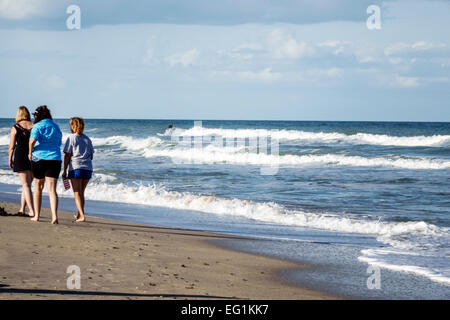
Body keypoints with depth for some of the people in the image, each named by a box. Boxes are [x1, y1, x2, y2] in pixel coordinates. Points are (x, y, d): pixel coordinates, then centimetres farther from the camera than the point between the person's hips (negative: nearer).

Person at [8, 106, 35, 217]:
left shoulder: (15, 128, -4)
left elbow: (11, 147, -4)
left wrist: (10, 160, 9)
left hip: (20, 157, -3)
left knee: (26, 185, -2)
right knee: (27, 183, 17)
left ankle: (32, 211, -12)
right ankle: (22, 209, 22)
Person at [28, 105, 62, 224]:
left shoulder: (37, 126, -1)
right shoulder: (56, 127, 15)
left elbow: (32, 140, -18)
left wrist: (30, 152, -4)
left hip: (39, 158, -2)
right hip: (55, 159, 2)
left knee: (38, 188, 14)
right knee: (52, 190, -4)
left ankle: (36, 215, 18)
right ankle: (54, 216, -20)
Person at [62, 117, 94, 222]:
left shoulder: (71, 138, -2)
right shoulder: (87, 139, 12)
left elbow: (67, 155, -5)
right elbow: (91, 156, 14)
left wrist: (64, 170, -1)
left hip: (75, 168, -5)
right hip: (88, 168, 5)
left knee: (77, 193, -3)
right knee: (81, 193, 17)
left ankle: (82, 215, -15)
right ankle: (79, 214, 27)